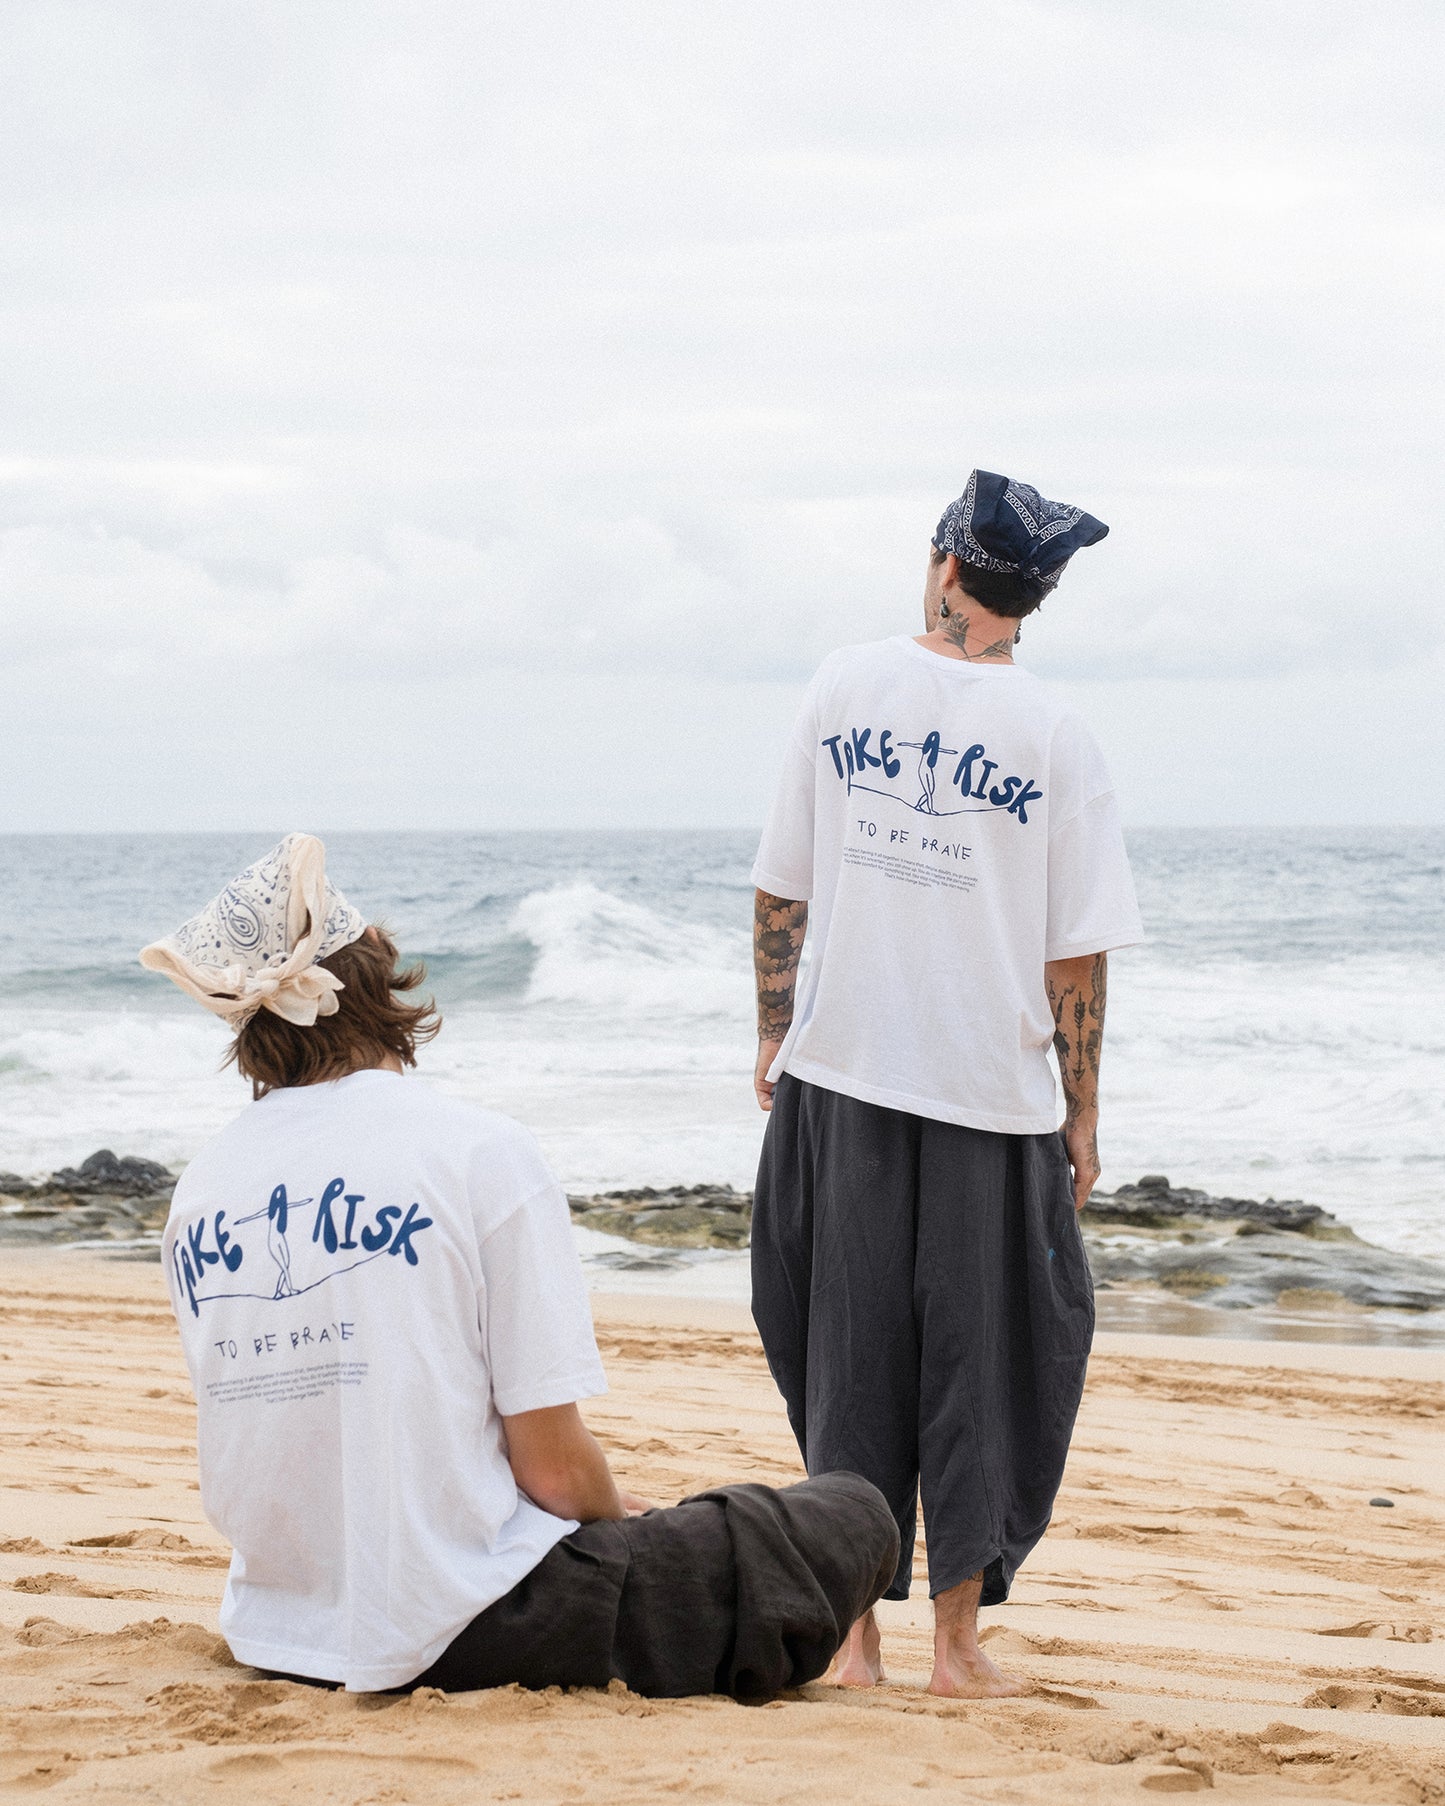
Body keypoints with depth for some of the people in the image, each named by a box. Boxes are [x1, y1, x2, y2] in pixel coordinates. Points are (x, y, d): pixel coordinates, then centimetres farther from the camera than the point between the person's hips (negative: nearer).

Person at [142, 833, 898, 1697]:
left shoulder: (199, 1189, 4)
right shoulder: (480, 1152, -13)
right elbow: (556, 1469, -13)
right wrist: (618, 1512, 11)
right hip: (464, 1627, -7)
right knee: (854, 1520, 6)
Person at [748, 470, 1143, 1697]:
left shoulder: (845, 688, 0)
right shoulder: (1053, 737, -6)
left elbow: (780, 891, 4)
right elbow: (1078, 956, -6)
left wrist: (775, 1039, 15)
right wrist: (1083, 1116, 3)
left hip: (837, 1071, 2)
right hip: (991, 1089, -2)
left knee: (847, 1356, 9)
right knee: (975, 1365, 8)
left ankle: (853, 1635, 13)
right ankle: (958, 1643, 11)